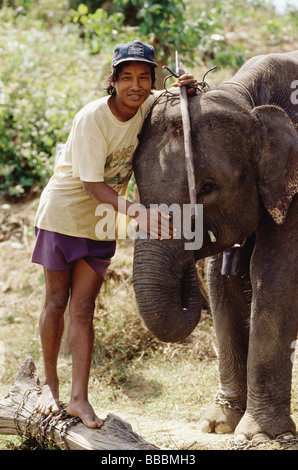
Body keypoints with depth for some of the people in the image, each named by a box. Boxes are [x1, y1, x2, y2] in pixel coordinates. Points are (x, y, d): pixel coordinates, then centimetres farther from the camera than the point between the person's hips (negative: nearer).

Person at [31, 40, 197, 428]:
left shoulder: (148, 105, -8)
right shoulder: (91, 119, -24)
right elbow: (92, 185, -27)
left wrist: (185, 89, -12)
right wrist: (137, 212, -41)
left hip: (103, 223, 4)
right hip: (64, 212, -3)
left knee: (82, 309, -1)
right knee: (56, 302, 7)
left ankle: (79, 398, -2)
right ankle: (50, 384, 24)